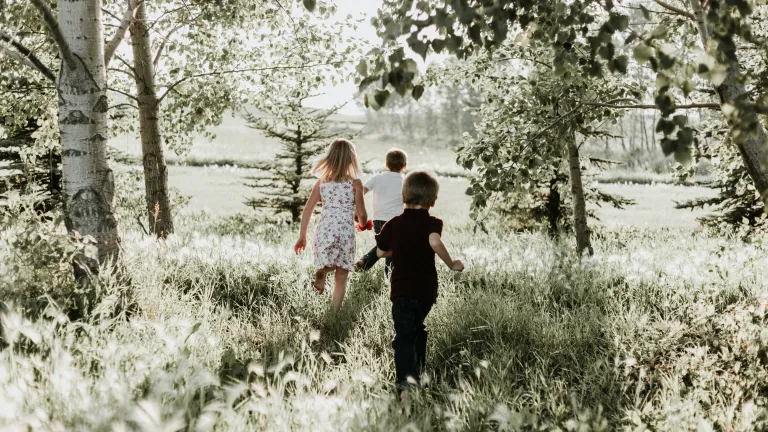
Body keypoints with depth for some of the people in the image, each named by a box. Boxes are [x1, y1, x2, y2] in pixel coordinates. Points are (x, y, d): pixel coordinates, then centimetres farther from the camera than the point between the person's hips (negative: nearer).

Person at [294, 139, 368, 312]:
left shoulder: (322, 182, 9)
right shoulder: (355, 183, 0)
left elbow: (307, 209, 7)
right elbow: (361, 214, -1)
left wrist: (302, 237, 13)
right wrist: (363, 224, 23)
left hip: (324, 230, 2)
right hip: (345, 231, -2)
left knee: (329, 263, 22)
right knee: (341, 278, 10)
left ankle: (322, 271, -12)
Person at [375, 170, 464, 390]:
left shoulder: (393, 224, 2)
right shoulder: (431, 223, -6)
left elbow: (381, 252, 12)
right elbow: (435, 242, -28)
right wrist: (451, 264, -18)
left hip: (401, 289, 0)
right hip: (426, 288, 1)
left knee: (404, 334, -7)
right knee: (418, 330, 23)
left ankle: (406, 376, -26)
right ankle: (417, 370, 32)